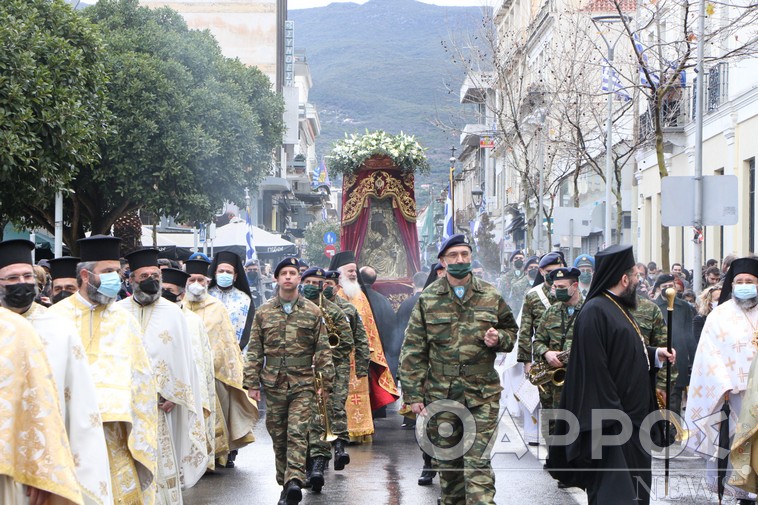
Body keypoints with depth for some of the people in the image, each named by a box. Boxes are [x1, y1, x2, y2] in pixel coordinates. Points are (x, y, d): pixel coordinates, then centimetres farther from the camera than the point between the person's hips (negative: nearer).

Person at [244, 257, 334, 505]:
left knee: (297, 433, -14)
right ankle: (285, 484, 18)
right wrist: (252, 382, 2)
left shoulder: (312, 312, 4)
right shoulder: (263, 312, 7)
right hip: (273, 383, 2)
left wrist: (326, 382, -2)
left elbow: (323, 350, 4)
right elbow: (254, 350, 7)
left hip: (302, 383, -2)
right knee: (278, 436, 8)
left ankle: (294, 481, -25)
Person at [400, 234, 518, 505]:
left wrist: (499, 338, -7)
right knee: (447, 461, 11)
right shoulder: (428, 299, 2)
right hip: (441, 392, 1)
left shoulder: (491, 296, 4)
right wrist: (413, 394, -4)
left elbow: (511, 330, 17)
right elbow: (413, 351, 1)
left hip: (482, 393, -1)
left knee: (478, 462, -7)